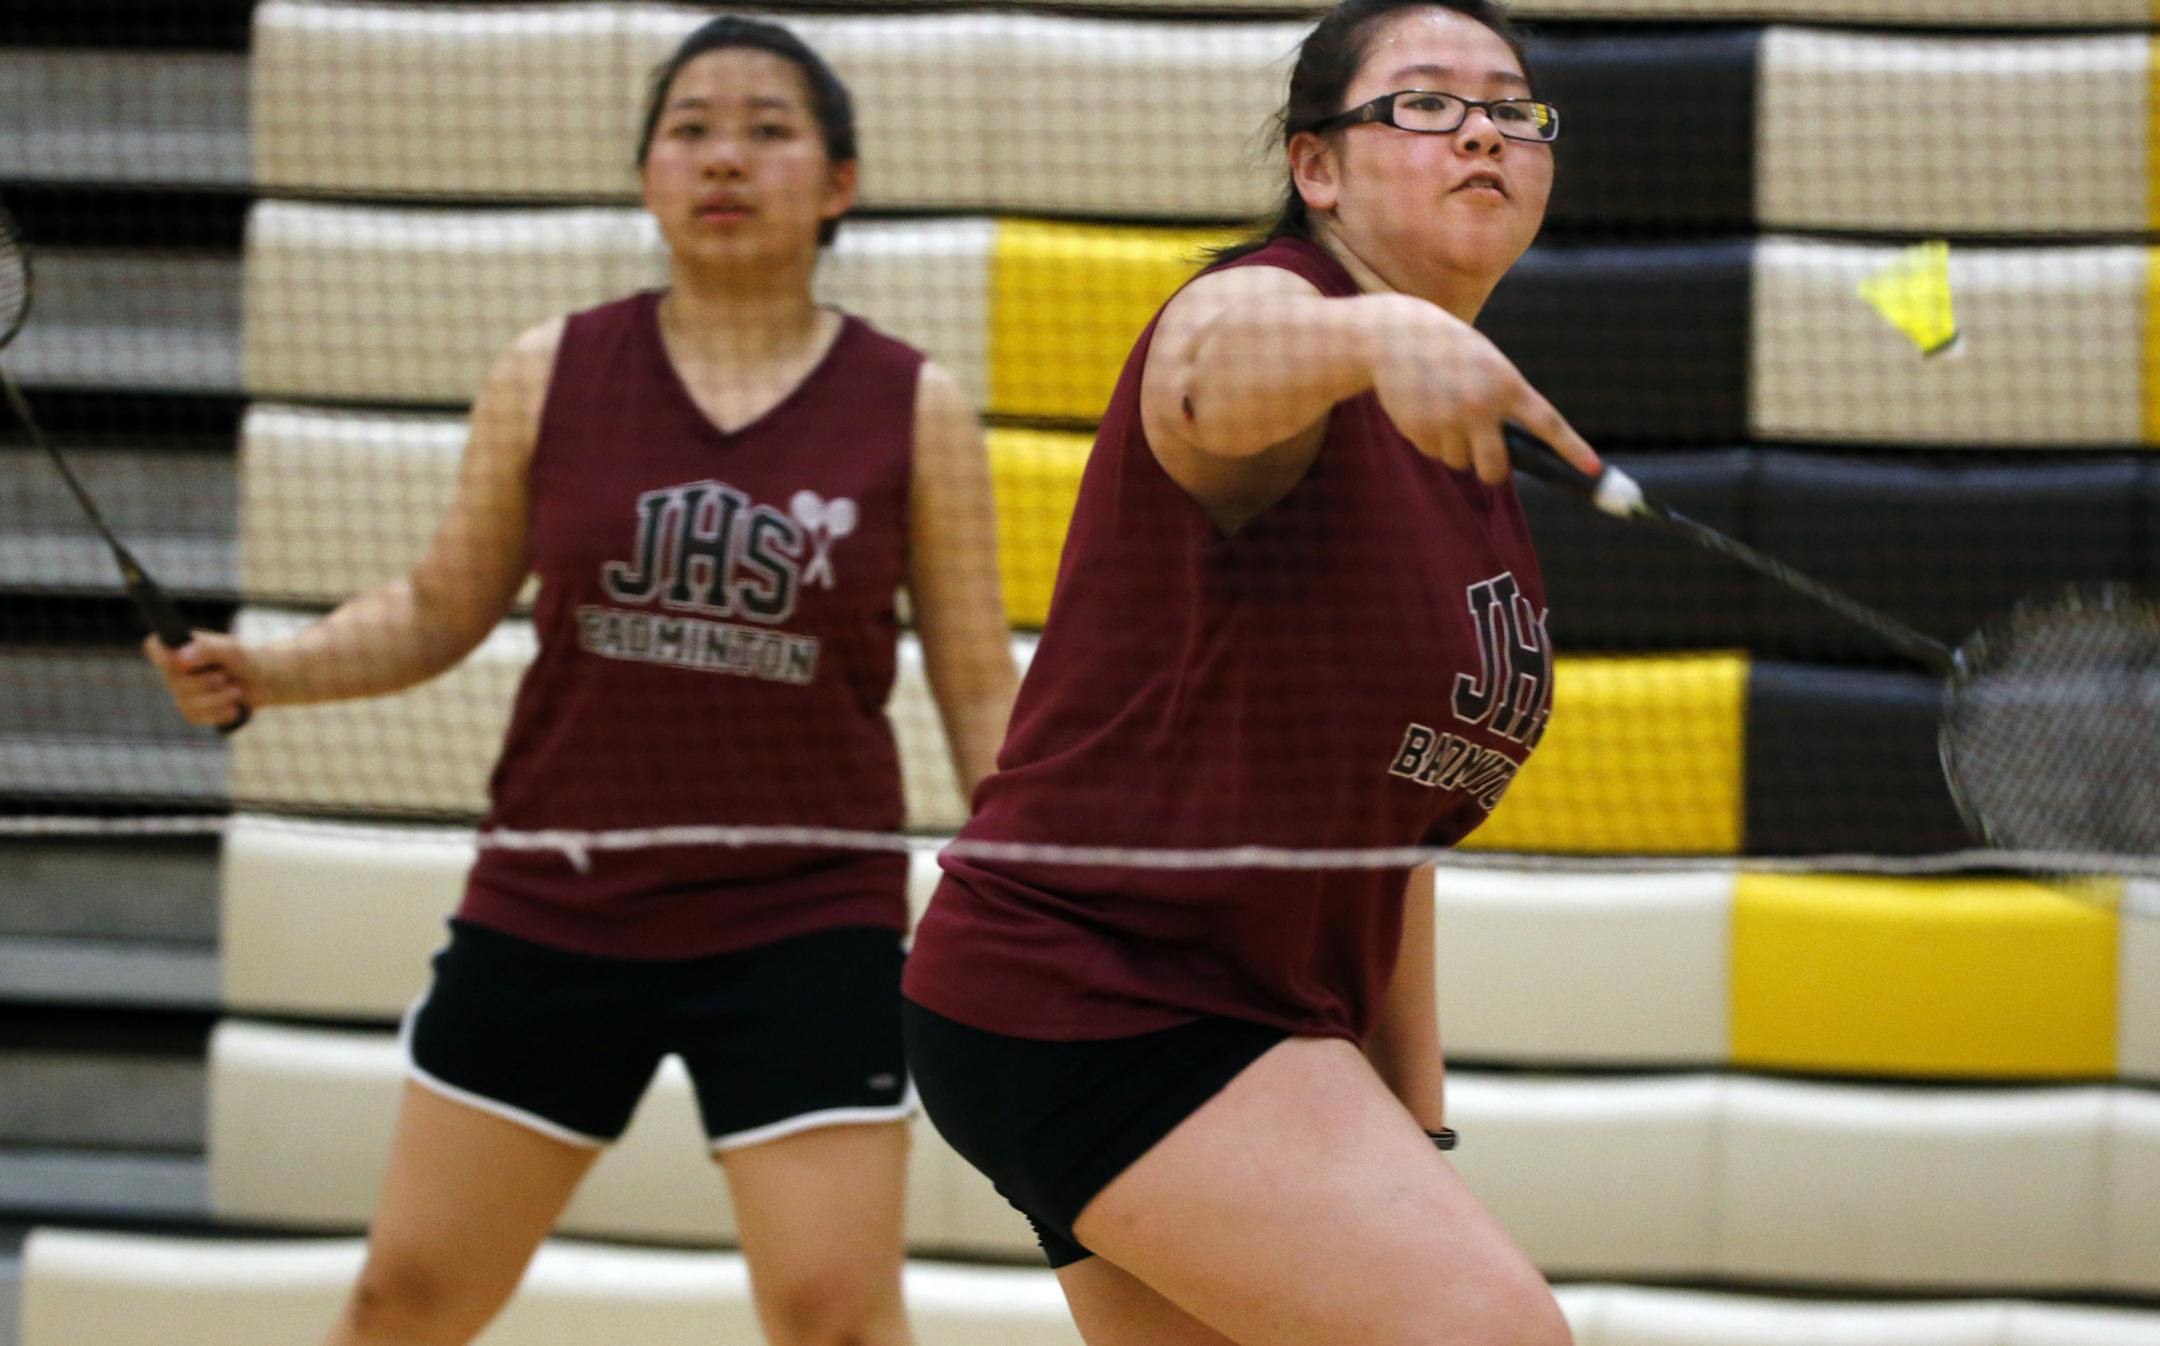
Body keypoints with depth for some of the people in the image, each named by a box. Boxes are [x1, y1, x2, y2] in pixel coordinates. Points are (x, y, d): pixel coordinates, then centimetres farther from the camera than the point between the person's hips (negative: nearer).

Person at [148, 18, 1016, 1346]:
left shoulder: (916, 409, -1)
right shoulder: (550, 375, 2)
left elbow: (983, 691, 3)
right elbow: (442, 610, 11)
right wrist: (261, 672, -5)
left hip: (803, 928, -2)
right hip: (551, 918, 2)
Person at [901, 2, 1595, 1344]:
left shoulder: (1481, 477, 15)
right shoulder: (1266, 305, -11)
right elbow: (1220, 365, -39)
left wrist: (1417, 1130, 18)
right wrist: (1381, 334, -62)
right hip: (1081, 993, -10)